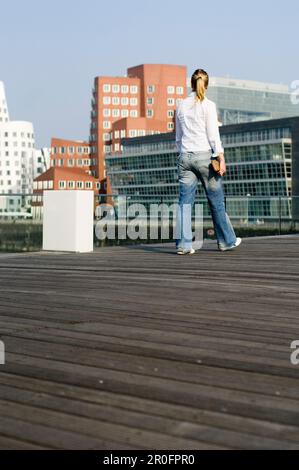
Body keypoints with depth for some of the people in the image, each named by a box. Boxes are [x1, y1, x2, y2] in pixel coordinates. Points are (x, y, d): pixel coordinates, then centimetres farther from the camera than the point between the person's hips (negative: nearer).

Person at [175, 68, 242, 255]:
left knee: (185, 201, 1)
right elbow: (213, 135, -9)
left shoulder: (182, 106, 9)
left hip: (185, 157, 4)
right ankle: (227, 241, 18)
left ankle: (183, 244, -5)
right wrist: (221, 159, -8)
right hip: (204, 155, -4)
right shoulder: (208, 105, -5)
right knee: (216, 201, 7)